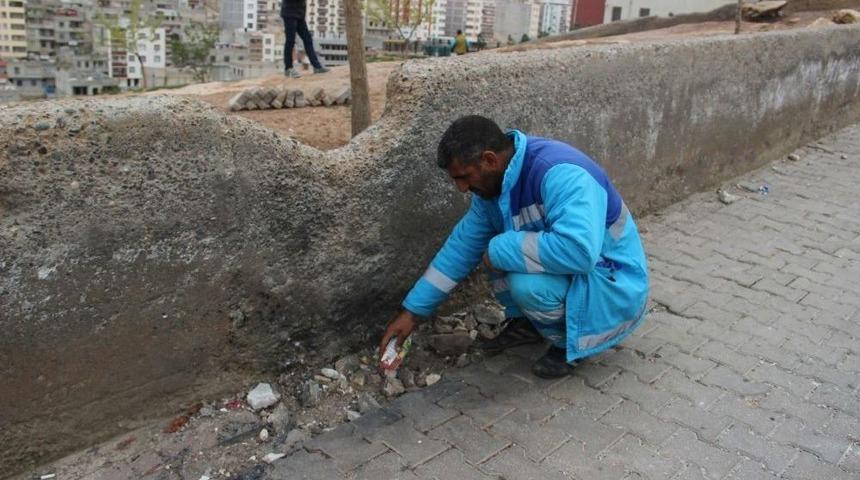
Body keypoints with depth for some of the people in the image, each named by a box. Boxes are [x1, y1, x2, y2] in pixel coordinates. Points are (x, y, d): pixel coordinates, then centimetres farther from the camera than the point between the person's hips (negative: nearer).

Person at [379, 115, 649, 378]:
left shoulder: (561, 174, -31)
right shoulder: (495, 182, -4)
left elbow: (579, 250, -45)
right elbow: (462, 246, 3)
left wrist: (501, 250, -30)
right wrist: (412, 311, 4)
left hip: (615, 287, -8)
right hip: (564, 273, 8)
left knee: (526, 283, -32)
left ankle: (569, 341, -2)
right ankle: (528, 322, 12)